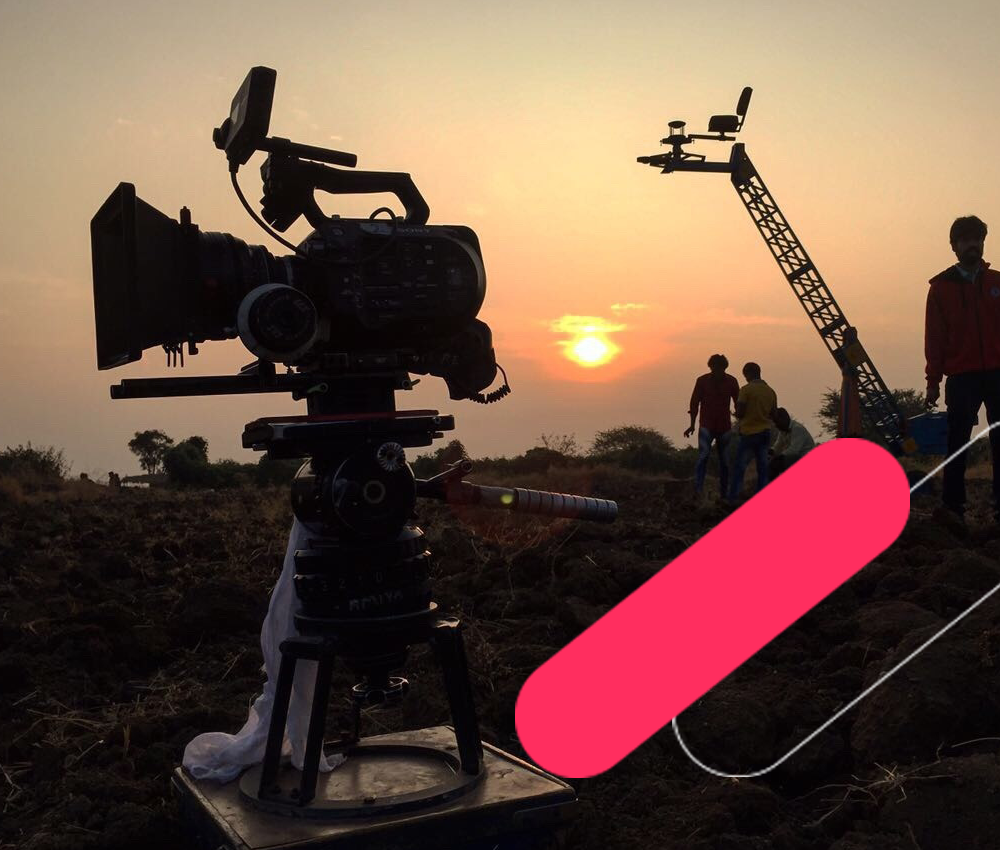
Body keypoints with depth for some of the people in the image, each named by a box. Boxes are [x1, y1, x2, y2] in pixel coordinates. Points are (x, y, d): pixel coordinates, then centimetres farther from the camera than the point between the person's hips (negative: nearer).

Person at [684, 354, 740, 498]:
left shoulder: (731, 382, 0)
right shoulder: (702, 381, -5)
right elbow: (694, 403, 1)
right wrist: (692, 425, 0)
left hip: (724, 427, 2)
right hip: (706, 426, -2)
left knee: (725, 462, 7)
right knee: (703, 456, -19)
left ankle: (723, 493, 17)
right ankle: (698, 491, -24)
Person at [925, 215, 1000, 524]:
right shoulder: (941, 287, 8)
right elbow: (934, 337, 4)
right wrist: (933, 381, -2)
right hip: (961, 377, -1)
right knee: (958, 441, -6)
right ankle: (952, 506, -6)